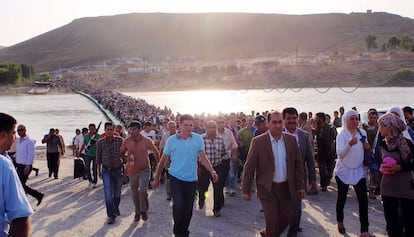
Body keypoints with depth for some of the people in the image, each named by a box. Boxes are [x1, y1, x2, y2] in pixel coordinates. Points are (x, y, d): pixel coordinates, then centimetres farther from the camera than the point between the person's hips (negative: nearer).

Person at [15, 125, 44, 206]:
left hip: (25, 166, -8)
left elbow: (31, 154, -18)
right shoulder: (18, 140, 12)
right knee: (21, 184, 8)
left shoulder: (29, 141, -13)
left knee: (21, 185, -8)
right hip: (19, 165, 8)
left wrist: (28, 166, -23)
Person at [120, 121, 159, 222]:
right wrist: (126, 159, -17)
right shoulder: (126, 141, -10)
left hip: (144, 170, -3)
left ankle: (144, 210, 7)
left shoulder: (146, 141, -13)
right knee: (135, 194, 13)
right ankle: (137, 212, 34)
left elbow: (155, 152, 2)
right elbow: (121, 153, 2)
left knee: (142, 191, -17)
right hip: (132, 171, 3)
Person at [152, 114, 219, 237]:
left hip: (192, 179, 2)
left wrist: (212, 171, -14)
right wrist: (156, 178, 4)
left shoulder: (198, 138, -3)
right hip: (176, 178, -2)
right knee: (178, 205, -15)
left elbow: (203, 157, -1)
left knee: (188, 209, 10)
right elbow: (163, 160, 1)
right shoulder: (172, 140, -7)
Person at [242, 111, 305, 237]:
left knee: (285, 219, 11)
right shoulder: (258, 141, -10)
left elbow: (298, 164, 6)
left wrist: (300, 186, 4)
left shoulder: (291, 139, 0)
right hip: (267, 189, -4)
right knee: (272, 221, -3)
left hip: (286, 188, 4)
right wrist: (246, 190, -6)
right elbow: (249, 167, -6)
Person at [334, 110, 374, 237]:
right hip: (343, 171, -3)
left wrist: (367, 147, -6)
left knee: (363, 200, -6)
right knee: (342, 198, 10)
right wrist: (350, 144, -45)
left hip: (359, 170, 3)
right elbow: (340, 154, -27)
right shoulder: (341, 135, -13)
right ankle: (340, 222, 33)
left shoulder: (362, 133, 1)